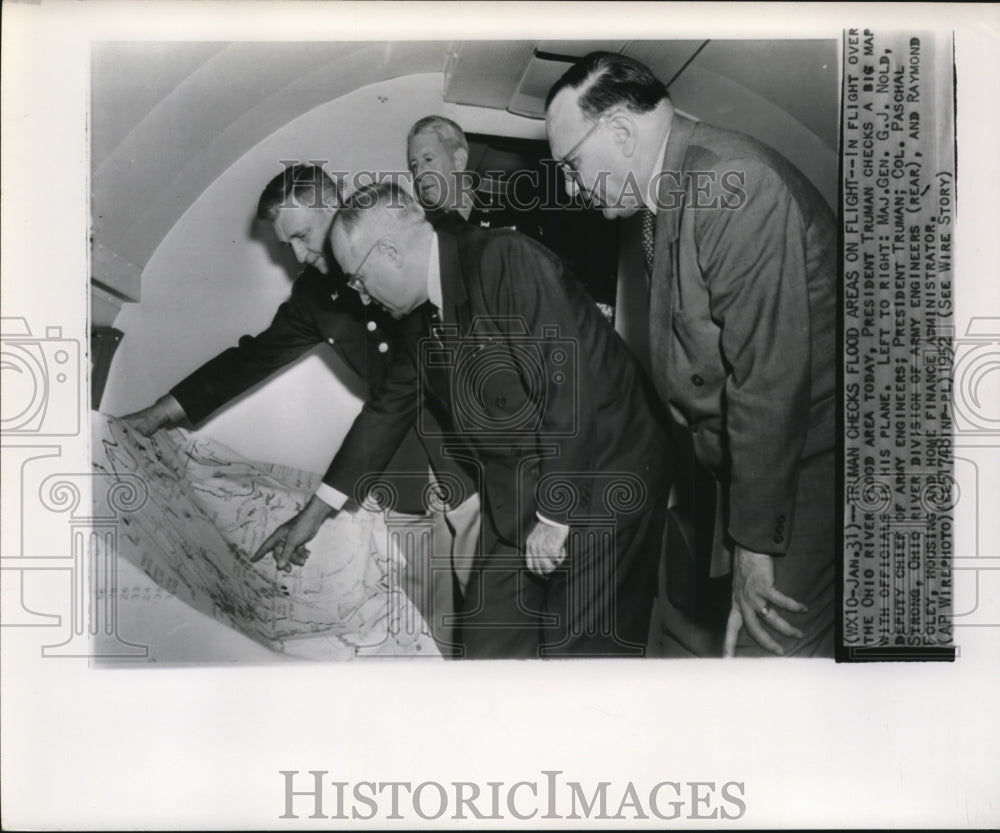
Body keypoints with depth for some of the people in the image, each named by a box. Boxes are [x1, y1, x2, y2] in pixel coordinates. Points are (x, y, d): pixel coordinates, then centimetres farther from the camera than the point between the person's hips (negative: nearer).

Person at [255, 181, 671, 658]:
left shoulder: (510, 263, -18)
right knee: (485, 646, 9)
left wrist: (554, 518, -18)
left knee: (582, 651, -1)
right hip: (515, 503, 8)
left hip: (598, 490, -7)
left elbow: (570, 389, -23)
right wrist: (314, 513, 24)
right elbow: (387, 410, 18)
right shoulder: (424, 317, 8)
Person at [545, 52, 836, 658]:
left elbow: (771, 374, -24)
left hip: (801, 474, -9)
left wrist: (756, 541, -19)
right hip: (739, 464, 9)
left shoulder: (736, 185, -22)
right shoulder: (665, 195, 9)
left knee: (771, 646, -8)